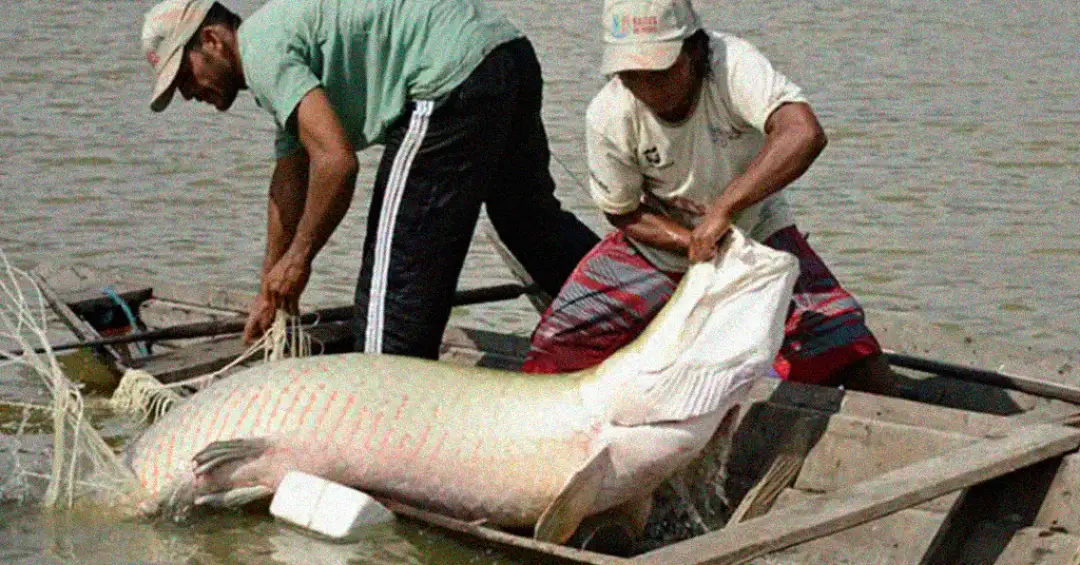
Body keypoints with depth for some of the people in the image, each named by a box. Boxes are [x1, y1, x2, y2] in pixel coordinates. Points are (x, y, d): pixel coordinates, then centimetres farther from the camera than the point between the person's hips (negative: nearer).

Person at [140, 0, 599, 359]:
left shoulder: (261, 49, -8)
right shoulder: (279, 40, 24)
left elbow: (335, 159, -19)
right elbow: (289, 179, 32)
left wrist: (298, 257, -6)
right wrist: (271, 291, 38)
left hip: (455, 80, -11)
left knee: (398, 262, -4)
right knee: (531, 215, 29)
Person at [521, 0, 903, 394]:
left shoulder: (731, 63, -30)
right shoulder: (607, 117, -21)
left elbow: (805, 135, -47)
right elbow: (624, 214, -7)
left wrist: (723, 209, -47)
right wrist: (693, 243, -23)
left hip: (755, 231, -2)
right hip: (663, 241, 2)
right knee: (556, 349, -9)